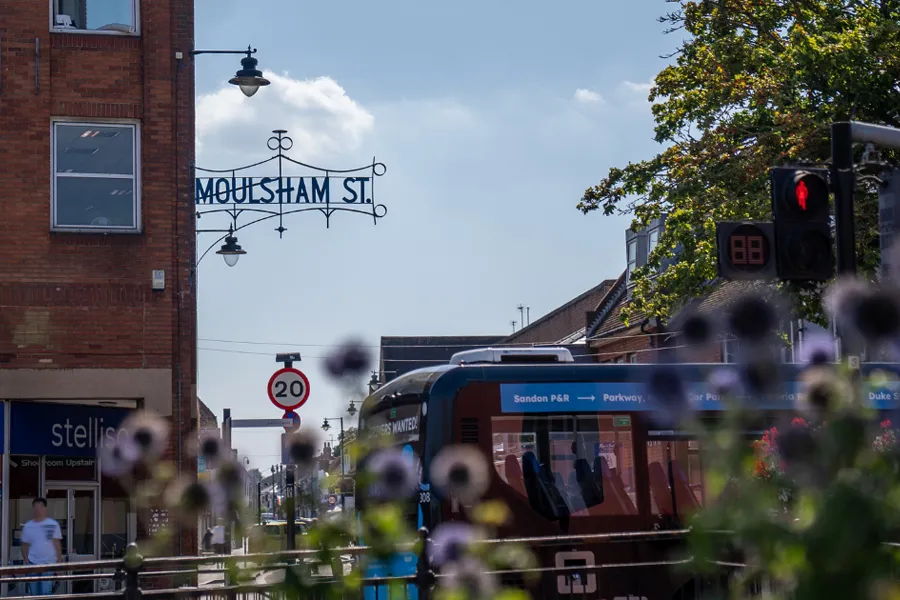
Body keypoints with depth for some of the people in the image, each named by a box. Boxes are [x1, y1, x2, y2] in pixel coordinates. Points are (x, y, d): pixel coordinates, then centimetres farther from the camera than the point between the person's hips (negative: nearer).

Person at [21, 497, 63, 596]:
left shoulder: (53, 525, 0)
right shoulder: (28, 526, 5)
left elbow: (57, 544, 2)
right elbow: (25, 545, 11)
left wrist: (59, 560, -2)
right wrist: (26, 561, 1)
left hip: (49, 563, -2)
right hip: (33, 563, 2)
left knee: (46, 593, -10)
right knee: (33, 593, 6)